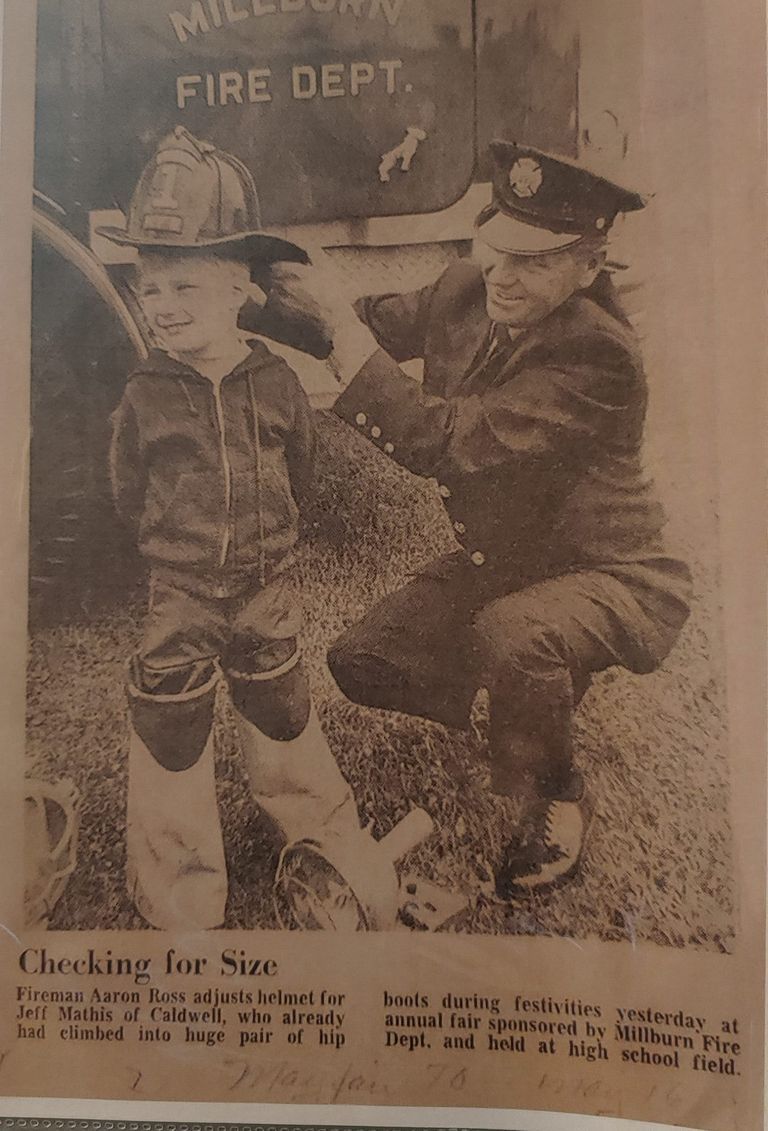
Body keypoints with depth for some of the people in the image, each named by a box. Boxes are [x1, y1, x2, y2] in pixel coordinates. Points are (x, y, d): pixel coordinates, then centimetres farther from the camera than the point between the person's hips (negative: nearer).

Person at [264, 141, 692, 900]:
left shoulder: (597, 355, -28)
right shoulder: (468, 290, -6)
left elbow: (440, 442, -35)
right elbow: (382, 324, 10)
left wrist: (338, 320, -31)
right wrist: (285, 293, -7)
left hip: (613, 576, -6)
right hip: (499, 563, 7)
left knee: (511, 635, -39)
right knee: (361, 663, 2)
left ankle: (556, 803, -4)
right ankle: (540, 682, 24)